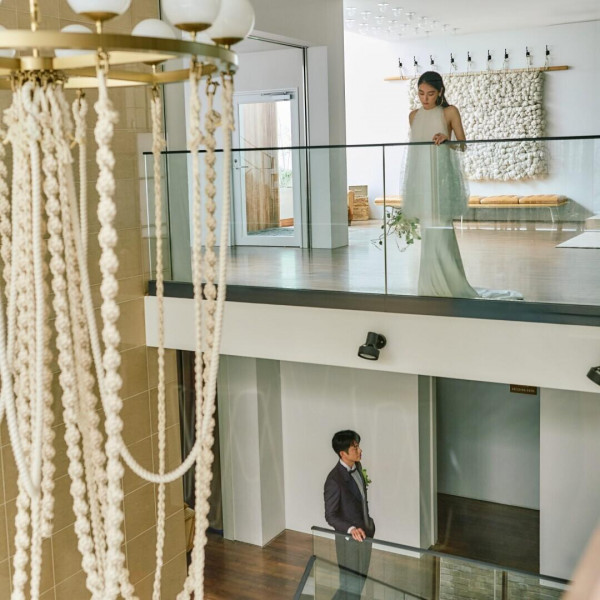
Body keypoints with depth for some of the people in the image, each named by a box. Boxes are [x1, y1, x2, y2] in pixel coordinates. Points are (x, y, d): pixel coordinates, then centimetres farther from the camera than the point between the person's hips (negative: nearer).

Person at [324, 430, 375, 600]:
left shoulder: (357, 467, 1)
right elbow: (330, 516, -20)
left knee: (360, 580, 20)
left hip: (365, 535, 8)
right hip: (349, 540, -8)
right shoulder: (334, 480, -25)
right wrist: (351, 529, -34)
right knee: (350, 585, 2)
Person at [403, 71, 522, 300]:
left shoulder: (449, 112, 0)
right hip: (420, 179, 4)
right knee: (429, 233, 5)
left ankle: (445, 286, -1)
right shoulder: (414, 115, 13)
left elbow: (462, 145, 0)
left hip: (440, 177, -4)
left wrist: (446, 140, -21)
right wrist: (409, 183, 19)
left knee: (438, 232, -9)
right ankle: (432, 288, 9)